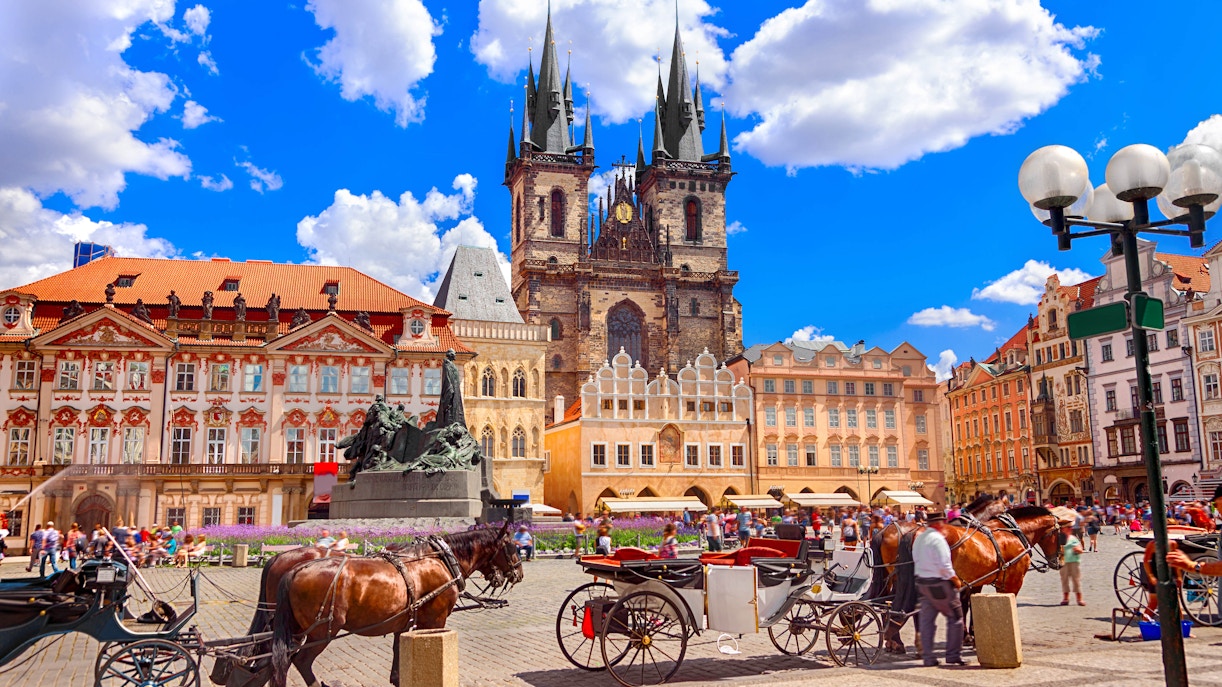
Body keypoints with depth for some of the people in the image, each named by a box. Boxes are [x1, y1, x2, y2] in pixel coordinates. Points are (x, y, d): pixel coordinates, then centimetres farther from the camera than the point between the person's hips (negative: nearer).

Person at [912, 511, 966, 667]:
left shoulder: (919, 538, 9)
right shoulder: (938, 539, -17)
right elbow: (944, 566, -20)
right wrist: (956, 580, -7)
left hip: (922, 582, 8)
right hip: (939, 584, -8)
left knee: (926, 620, 9)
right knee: (955, 618, 6)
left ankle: (927, 657, 12)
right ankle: (953, 655, 10)